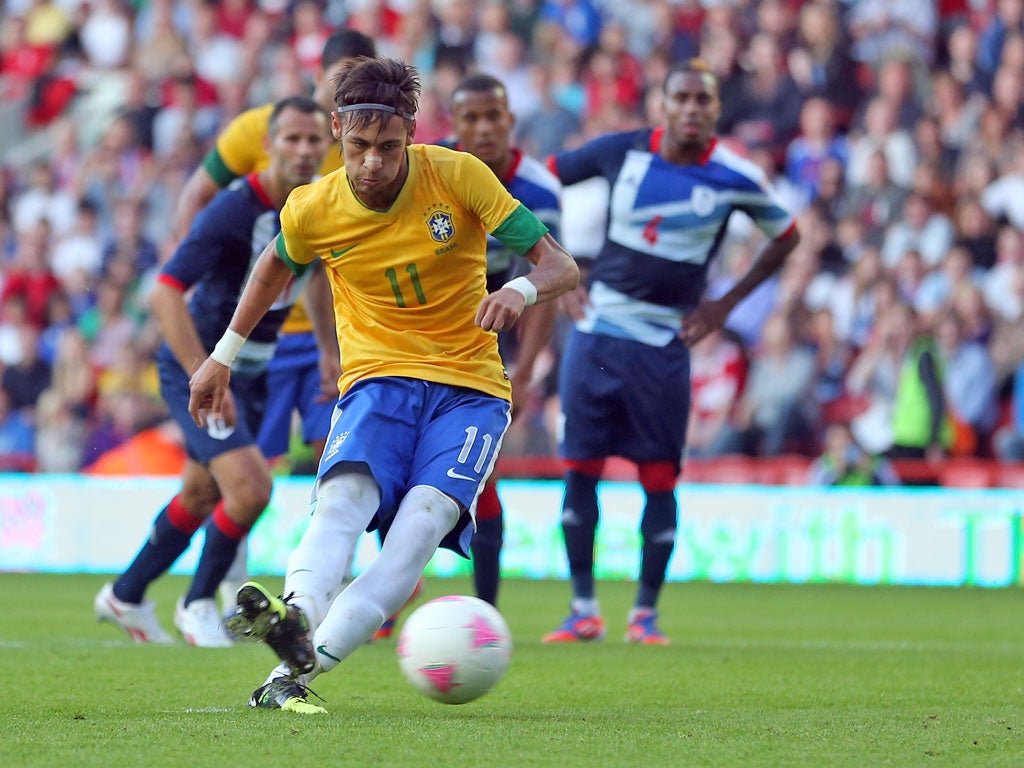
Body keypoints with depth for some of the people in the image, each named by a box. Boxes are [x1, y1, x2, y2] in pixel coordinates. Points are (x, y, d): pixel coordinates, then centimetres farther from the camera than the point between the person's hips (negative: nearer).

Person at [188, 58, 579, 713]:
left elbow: (562, 267, -9)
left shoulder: (460, 176, -9)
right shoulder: (313, 211, -3)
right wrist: (224, 356, 25)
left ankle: (299, 667, -45)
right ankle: (297, 615, -59)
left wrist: (521, 290, -32)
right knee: (345, 495, -32)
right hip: (377, 379, 2)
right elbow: (278, 264, 22)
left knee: (425, 516, -29)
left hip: (469, 387, -2)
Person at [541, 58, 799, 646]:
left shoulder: (735, 178, -6)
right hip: (598, 329, 1)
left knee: (660, 476, -1)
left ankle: (647, 612, 11)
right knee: (580, 467, 0)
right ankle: (584, 609, 10)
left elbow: (786, 236, 10)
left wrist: (726, 305, 6)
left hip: (664, 342, -1)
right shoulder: (622, 151, -4)